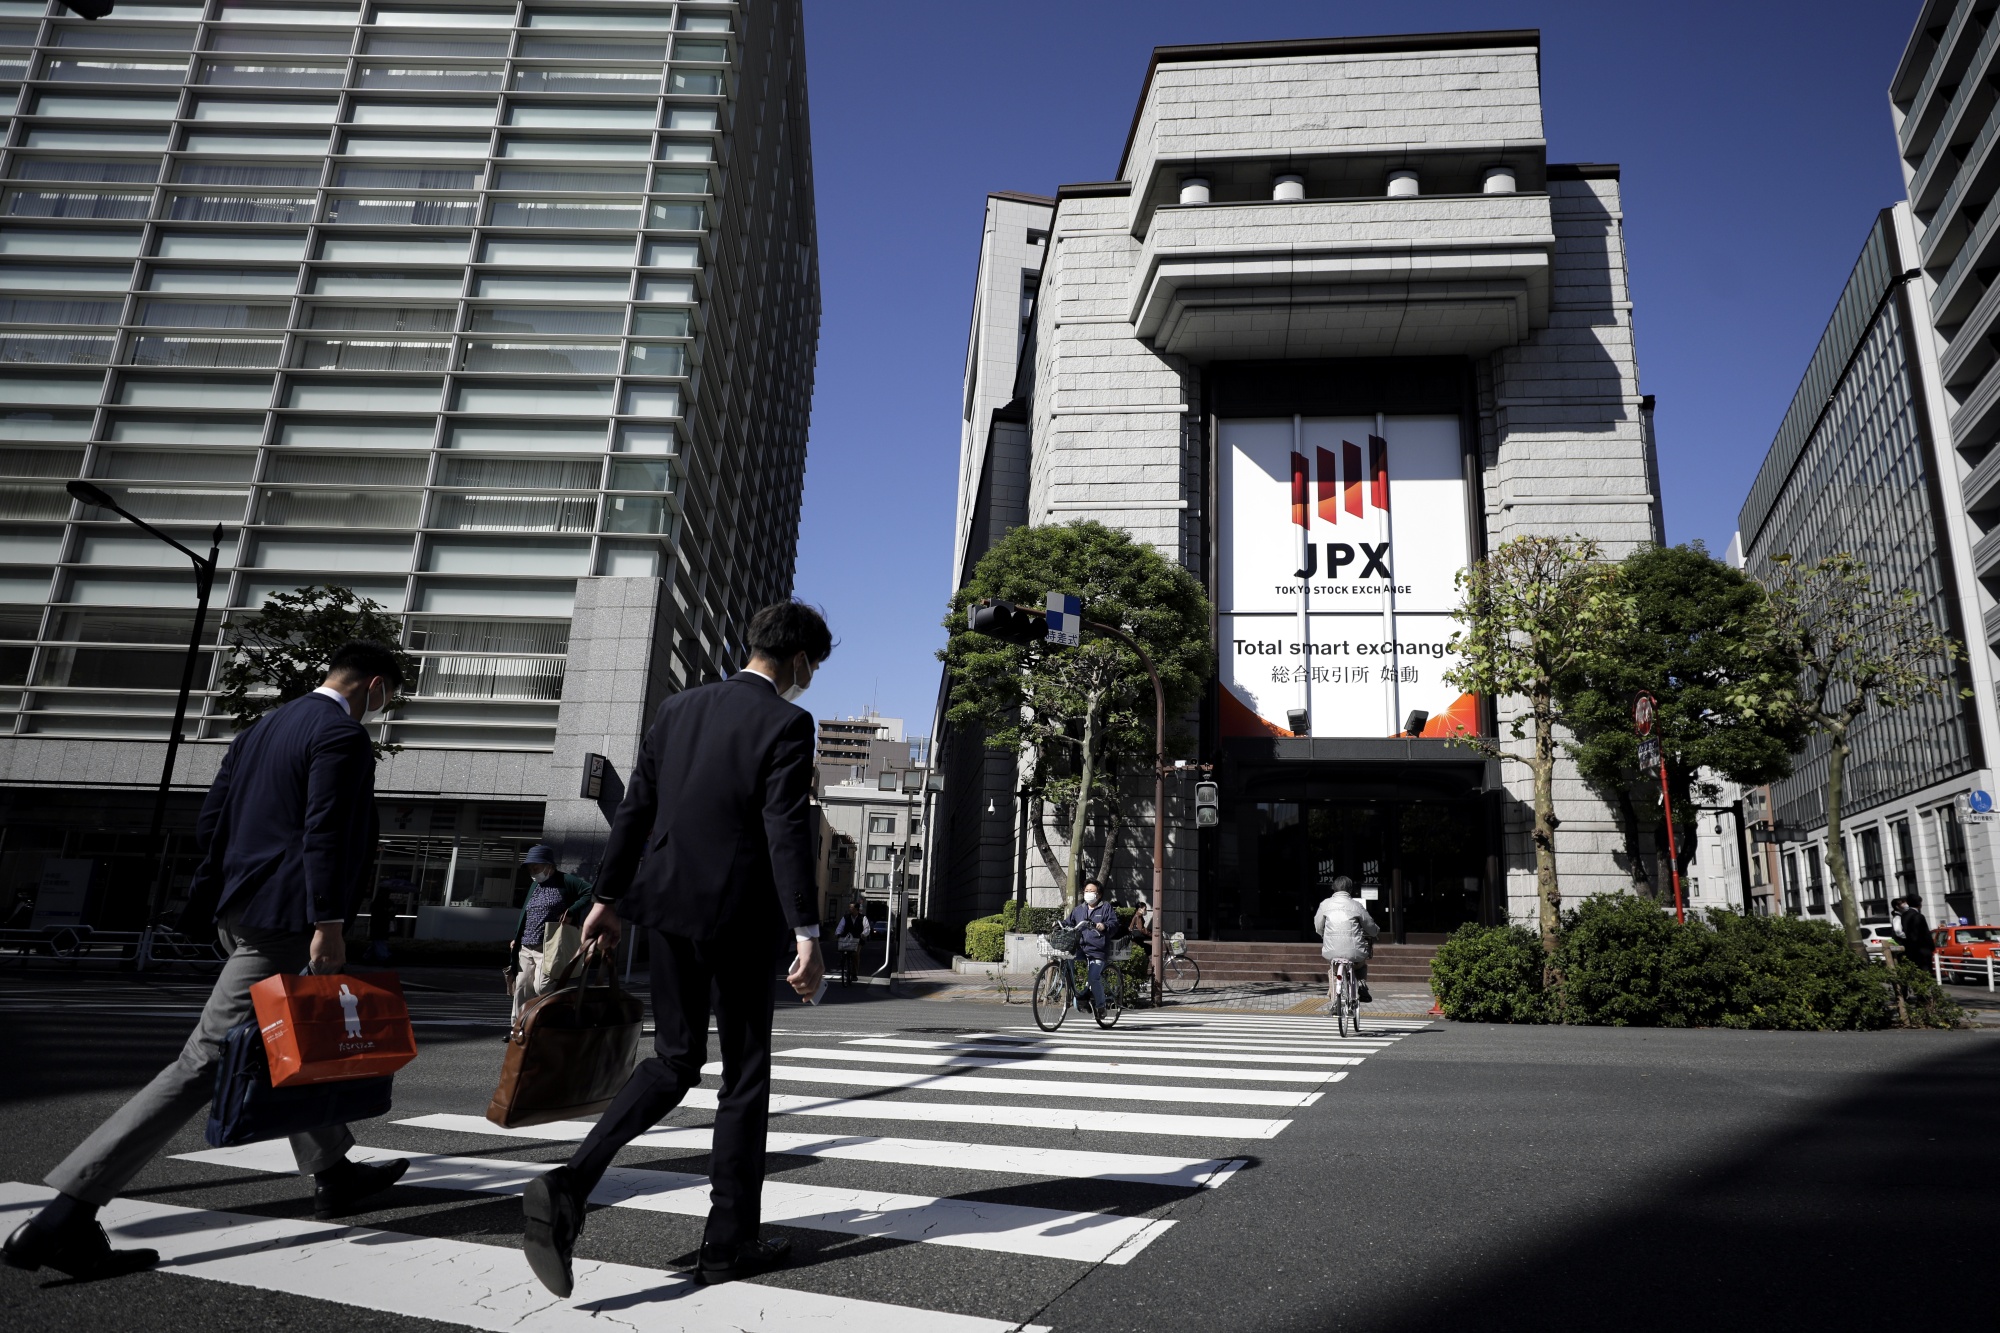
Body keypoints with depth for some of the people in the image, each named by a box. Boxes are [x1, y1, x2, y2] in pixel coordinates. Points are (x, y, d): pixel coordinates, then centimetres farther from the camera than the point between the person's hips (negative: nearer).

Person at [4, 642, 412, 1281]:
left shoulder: (263, 728, 16)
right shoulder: (342, 737, -13)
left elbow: (209, 820, 16)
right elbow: (324, 836, -22)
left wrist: (224, 905, 21)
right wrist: (328, 924, -22)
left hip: (239, 910, 11)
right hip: (283, 917, -11)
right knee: (208, 1059, -8)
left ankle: (333, 1175, 33)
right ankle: (64, 1217, -8)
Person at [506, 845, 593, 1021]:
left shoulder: (565, 881, -6)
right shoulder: (535, 885, 19)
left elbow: (590, 891, -15)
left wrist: (571, 912, -18)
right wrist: (516, 938, 19)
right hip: (526, 948, 8)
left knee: (541, 987, -15)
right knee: (522, 987, 5)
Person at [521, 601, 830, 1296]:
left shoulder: (679, 708, 9)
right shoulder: (787, 723, -10)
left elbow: (634, 810, 10)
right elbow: (788, 832, -18)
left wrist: (607, 897, 17)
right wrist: (806, 934, -17)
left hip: (667, 906, 6)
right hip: (737, 916, -6)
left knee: (673, 1059, 17)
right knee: (745, 1075, 8)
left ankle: (568, 1185, 0)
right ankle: (728, 1242, 17)